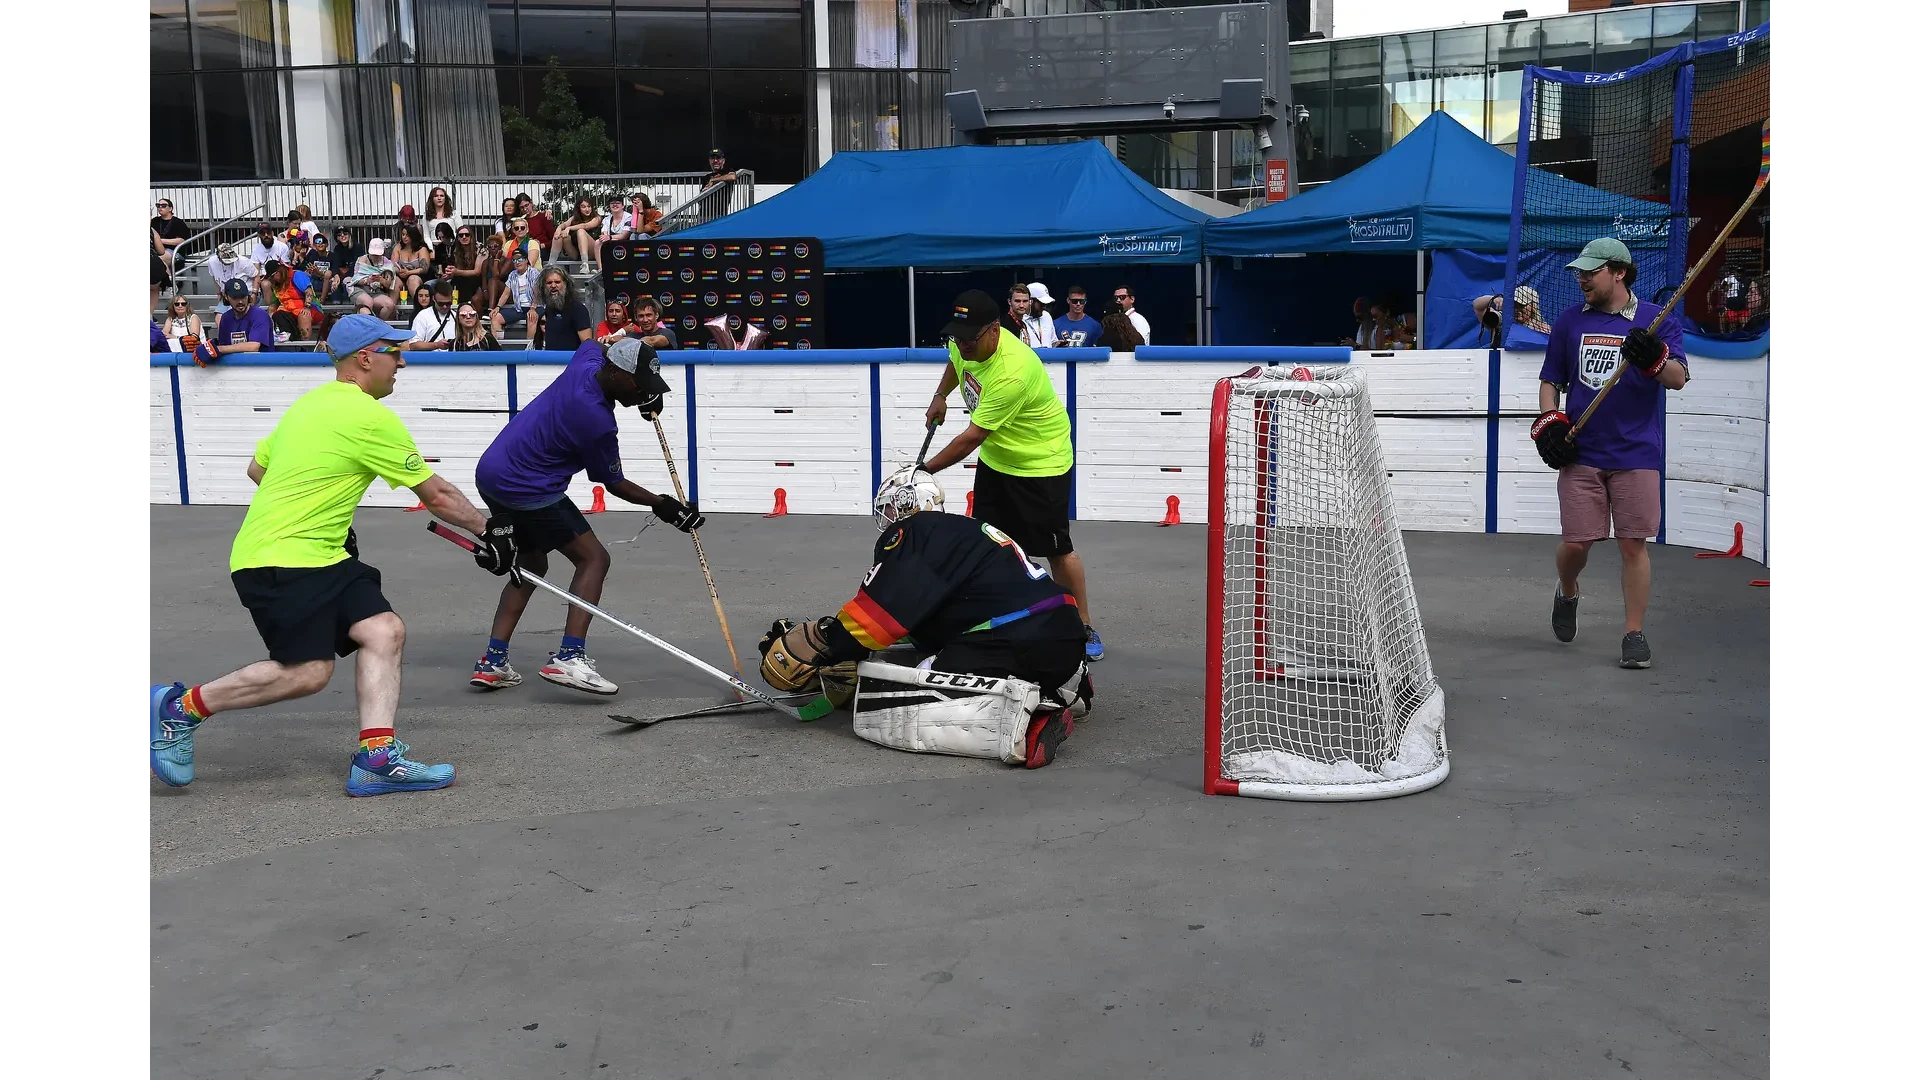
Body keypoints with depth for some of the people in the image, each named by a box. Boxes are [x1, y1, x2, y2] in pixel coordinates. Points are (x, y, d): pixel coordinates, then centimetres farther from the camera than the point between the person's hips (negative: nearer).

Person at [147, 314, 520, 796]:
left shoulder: (313, 403, 14)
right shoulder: (372, 418, -13)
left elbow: (257, 467, 23)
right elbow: (437, 495, -7)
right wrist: (487, 530, 6)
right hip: (277, 561, -10)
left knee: (385, 630, -4)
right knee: (307, 671, -16)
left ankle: (376, 757, -11)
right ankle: (181, 706, 4)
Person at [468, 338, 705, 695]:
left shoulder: (588, 360, -2)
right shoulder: (597, 421, -23)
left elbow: (594, 343, 26)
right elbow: (614, 484, -8)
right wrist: (661, 505, -3)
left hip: (491, 473, 10)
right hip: (527, 488, -10)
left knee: (532, 565, 20)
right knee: (594, 558, -7)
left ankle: (492, 663, 17)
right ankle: (569, 658, -18)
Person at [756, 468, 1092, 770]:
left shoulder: (913, 533, 1)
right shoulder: (964, 531, 27)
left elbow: (876, 614, -7)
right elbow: (923, 621, 32)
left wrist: (811, 645, 4)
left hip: (1012, 646, -9)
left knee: (880, 711, -12)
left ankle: (1015, 718, -29)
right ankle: (1068, 688, 16)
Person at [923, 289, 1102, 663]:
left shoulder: (1012, 373, -37)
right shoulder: (968, 343, -12)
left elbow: (972, 437, -32)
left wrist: (926, 470, -25)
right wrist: (940, 397, 10)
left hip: (1041, 464, -8)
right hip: (995, 459, 8)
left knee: (1056, 549, 0)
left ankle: (1083, 628, 15)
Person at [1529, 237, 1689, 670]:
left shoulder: (1657, 321, 1)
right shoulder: (1569, 321, 10)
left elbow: (1678, 379, -11)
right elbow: (1551, 381, 16)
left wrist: (1655, 358, -32)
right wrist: (1549, 421, -1)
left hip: (1636, 454, -2)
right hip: (1580, 453, 2)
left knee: (1633, 544, -3)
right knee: (1575, 542, 1)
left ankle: (1635, 634, 7)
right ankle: (1567, 593, 33)